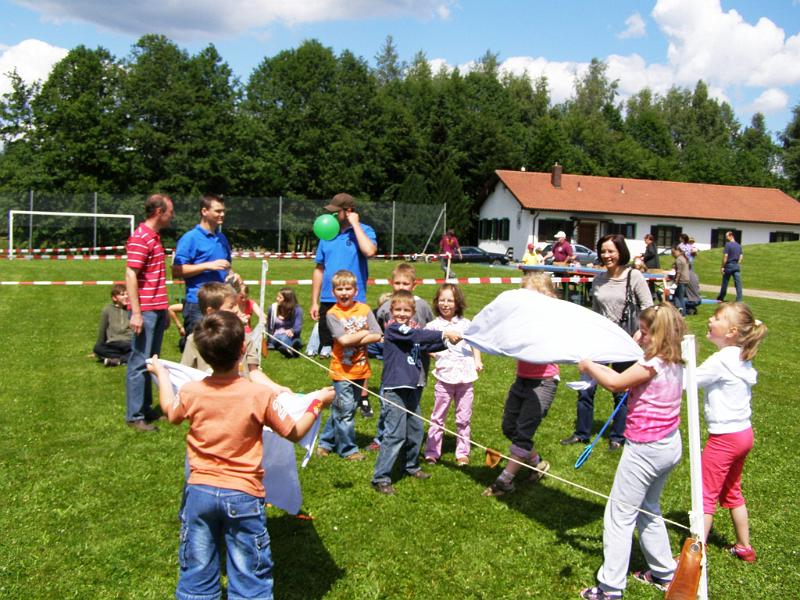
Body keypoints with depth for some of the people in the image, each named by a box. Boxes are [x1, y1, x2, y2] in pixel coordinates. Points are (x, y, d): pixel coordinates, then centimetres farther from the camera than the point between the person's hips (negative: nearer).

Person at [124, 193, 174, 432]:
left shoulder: (155, 237, 16)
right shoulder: (140, 238, -13)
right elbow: (130, 275, -18)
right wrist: (136, 312, -22)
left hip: (157, 309, 9)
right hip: (145, 311, -9)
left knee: (151, 361, 15)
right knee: (139, 362, -3)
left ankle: (146, 408, 25)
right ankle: (134, 416, 4)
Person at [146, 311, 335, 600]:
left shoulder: (190, 392, -9)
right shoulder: (260, 395, -18)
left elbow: (171, 414, 15)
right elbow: (294, 433, -6)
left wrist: (161, 374, 30)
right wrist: (317, 403, 10)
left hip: (199, 492, 3)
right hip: (243, 495, -3)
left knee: (197, 574, 17)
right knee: (250, 576, 11)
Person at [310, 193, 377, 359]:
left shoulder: (364, 231, -2)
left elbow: (370, 251, -26)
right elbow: (319, 269, 11)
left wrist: (355, 224, -15)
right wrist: (314, 302, 9)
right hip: (327, 302, 4)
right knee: (325, 350, 12)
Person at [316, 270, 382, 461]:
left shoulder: (364, 309, 0)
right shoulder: (332, 314, -9)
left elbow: (377, 336, -8)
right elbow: (343, 339, -20)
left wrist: (353, 340, -16)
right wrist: (365, 333, -10)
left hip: (360, 368, 4)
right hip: (342, 369, -4)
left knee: (340, 409, 15)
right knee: (345, 409, -1)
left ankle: (327, 441, 31)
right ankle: (348, 448, 15)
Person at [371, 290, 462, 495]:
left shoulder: (410, 331, 14)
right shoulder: (393, 329, -11)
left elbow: (427, 346, 18)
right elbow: (419, 335, -22)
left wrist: (448, 342, 4)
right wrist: (444, 334, -21)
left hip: (411, 388, 9)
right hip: (394, 389, -9)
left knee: (415, 430, 19)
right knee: (395, 434, -11)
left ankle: (411, 466, 37)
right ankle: (380, 478, -5)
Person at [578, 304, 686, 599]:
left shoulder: (651, 364, -24)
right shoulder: (675, 364, 4)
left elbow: (615, 383, -19)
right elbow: (628, 378, 8)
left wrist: (587, 365, -5)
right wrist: (599, 368, 0)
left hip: (645, 449, -9)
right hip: (670, 445, 9)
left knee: (620, 515, 1)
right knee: (648, 509, 25)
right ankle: (663, 572, 37)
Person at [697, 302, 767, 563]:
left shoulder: (720, 360, -22)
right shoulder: (741, 358, 6)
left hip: (724, 436, -9)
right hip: (743, 433, 9)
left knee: (706, 495, 0)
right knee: (732, 492, 23)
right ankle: (744, 547, 35)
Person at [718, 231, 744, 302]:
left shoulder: (728, 244, -10)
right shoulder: (738, 245, 10)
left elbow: (725, 256, -14)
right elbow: (741, 256, 13)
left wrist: (722, 267, -11)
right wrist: (738, 264, 18)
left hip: (729, 265, -5)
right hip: (737, 266, 5)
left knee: (725, 283, 8)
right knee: (738, 283, -1)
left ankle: (721, 298, 21)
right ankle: (739, 300, -8)